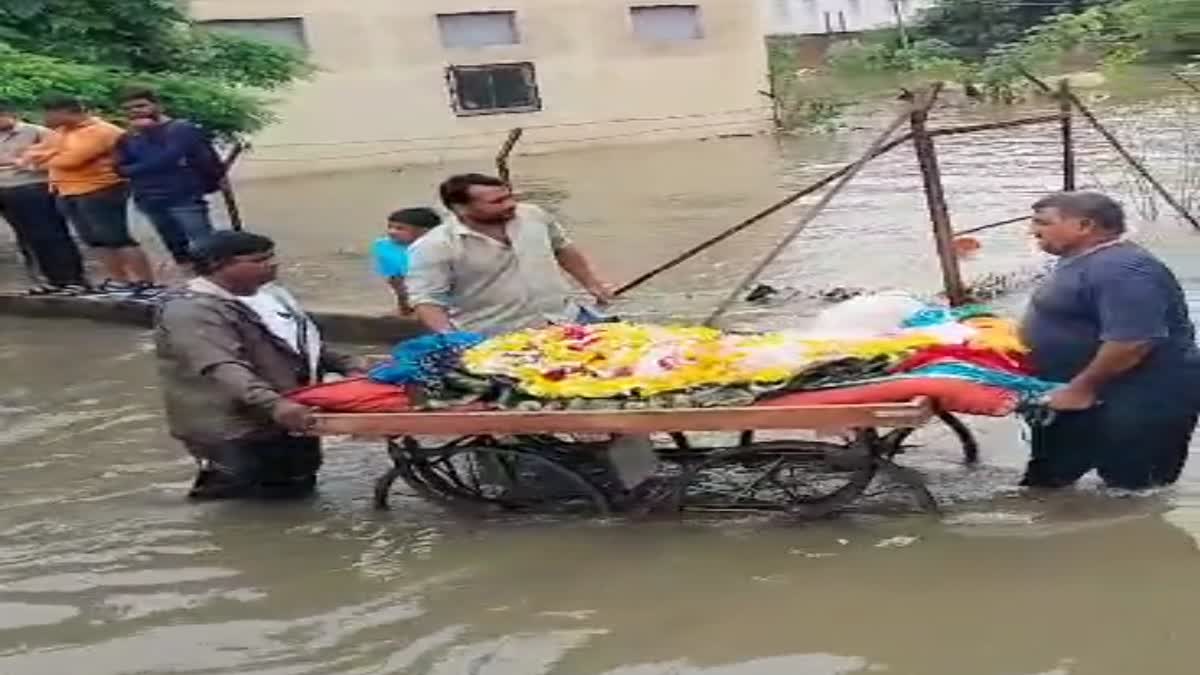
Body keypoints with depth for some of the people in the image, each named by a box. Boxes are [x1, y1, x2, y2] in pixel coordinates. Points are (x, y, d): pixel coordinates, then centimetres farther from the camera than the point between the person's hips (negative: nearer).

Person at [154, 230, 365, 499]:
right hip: (235, 428, -9)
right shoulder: (192, 311, -21)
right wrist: (273, 404, -46)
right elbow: (223, 369, -34)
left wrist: (348, 366, 9)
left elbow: (309, 344, 21)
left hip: (291, 415, 9)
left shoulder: (267, 293, 9)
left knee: (299, 483, 16)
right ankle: (216, 476, 16)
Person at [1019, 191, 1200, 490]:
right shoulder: (1081, 262, 10)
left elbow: (1131, 342, -32)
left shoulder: (1119, 269, -25)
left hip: (1140, 401, -11)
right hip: (1088, 397, 11)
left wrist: (1081, 388, -24)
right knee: (1045, 480, 18)